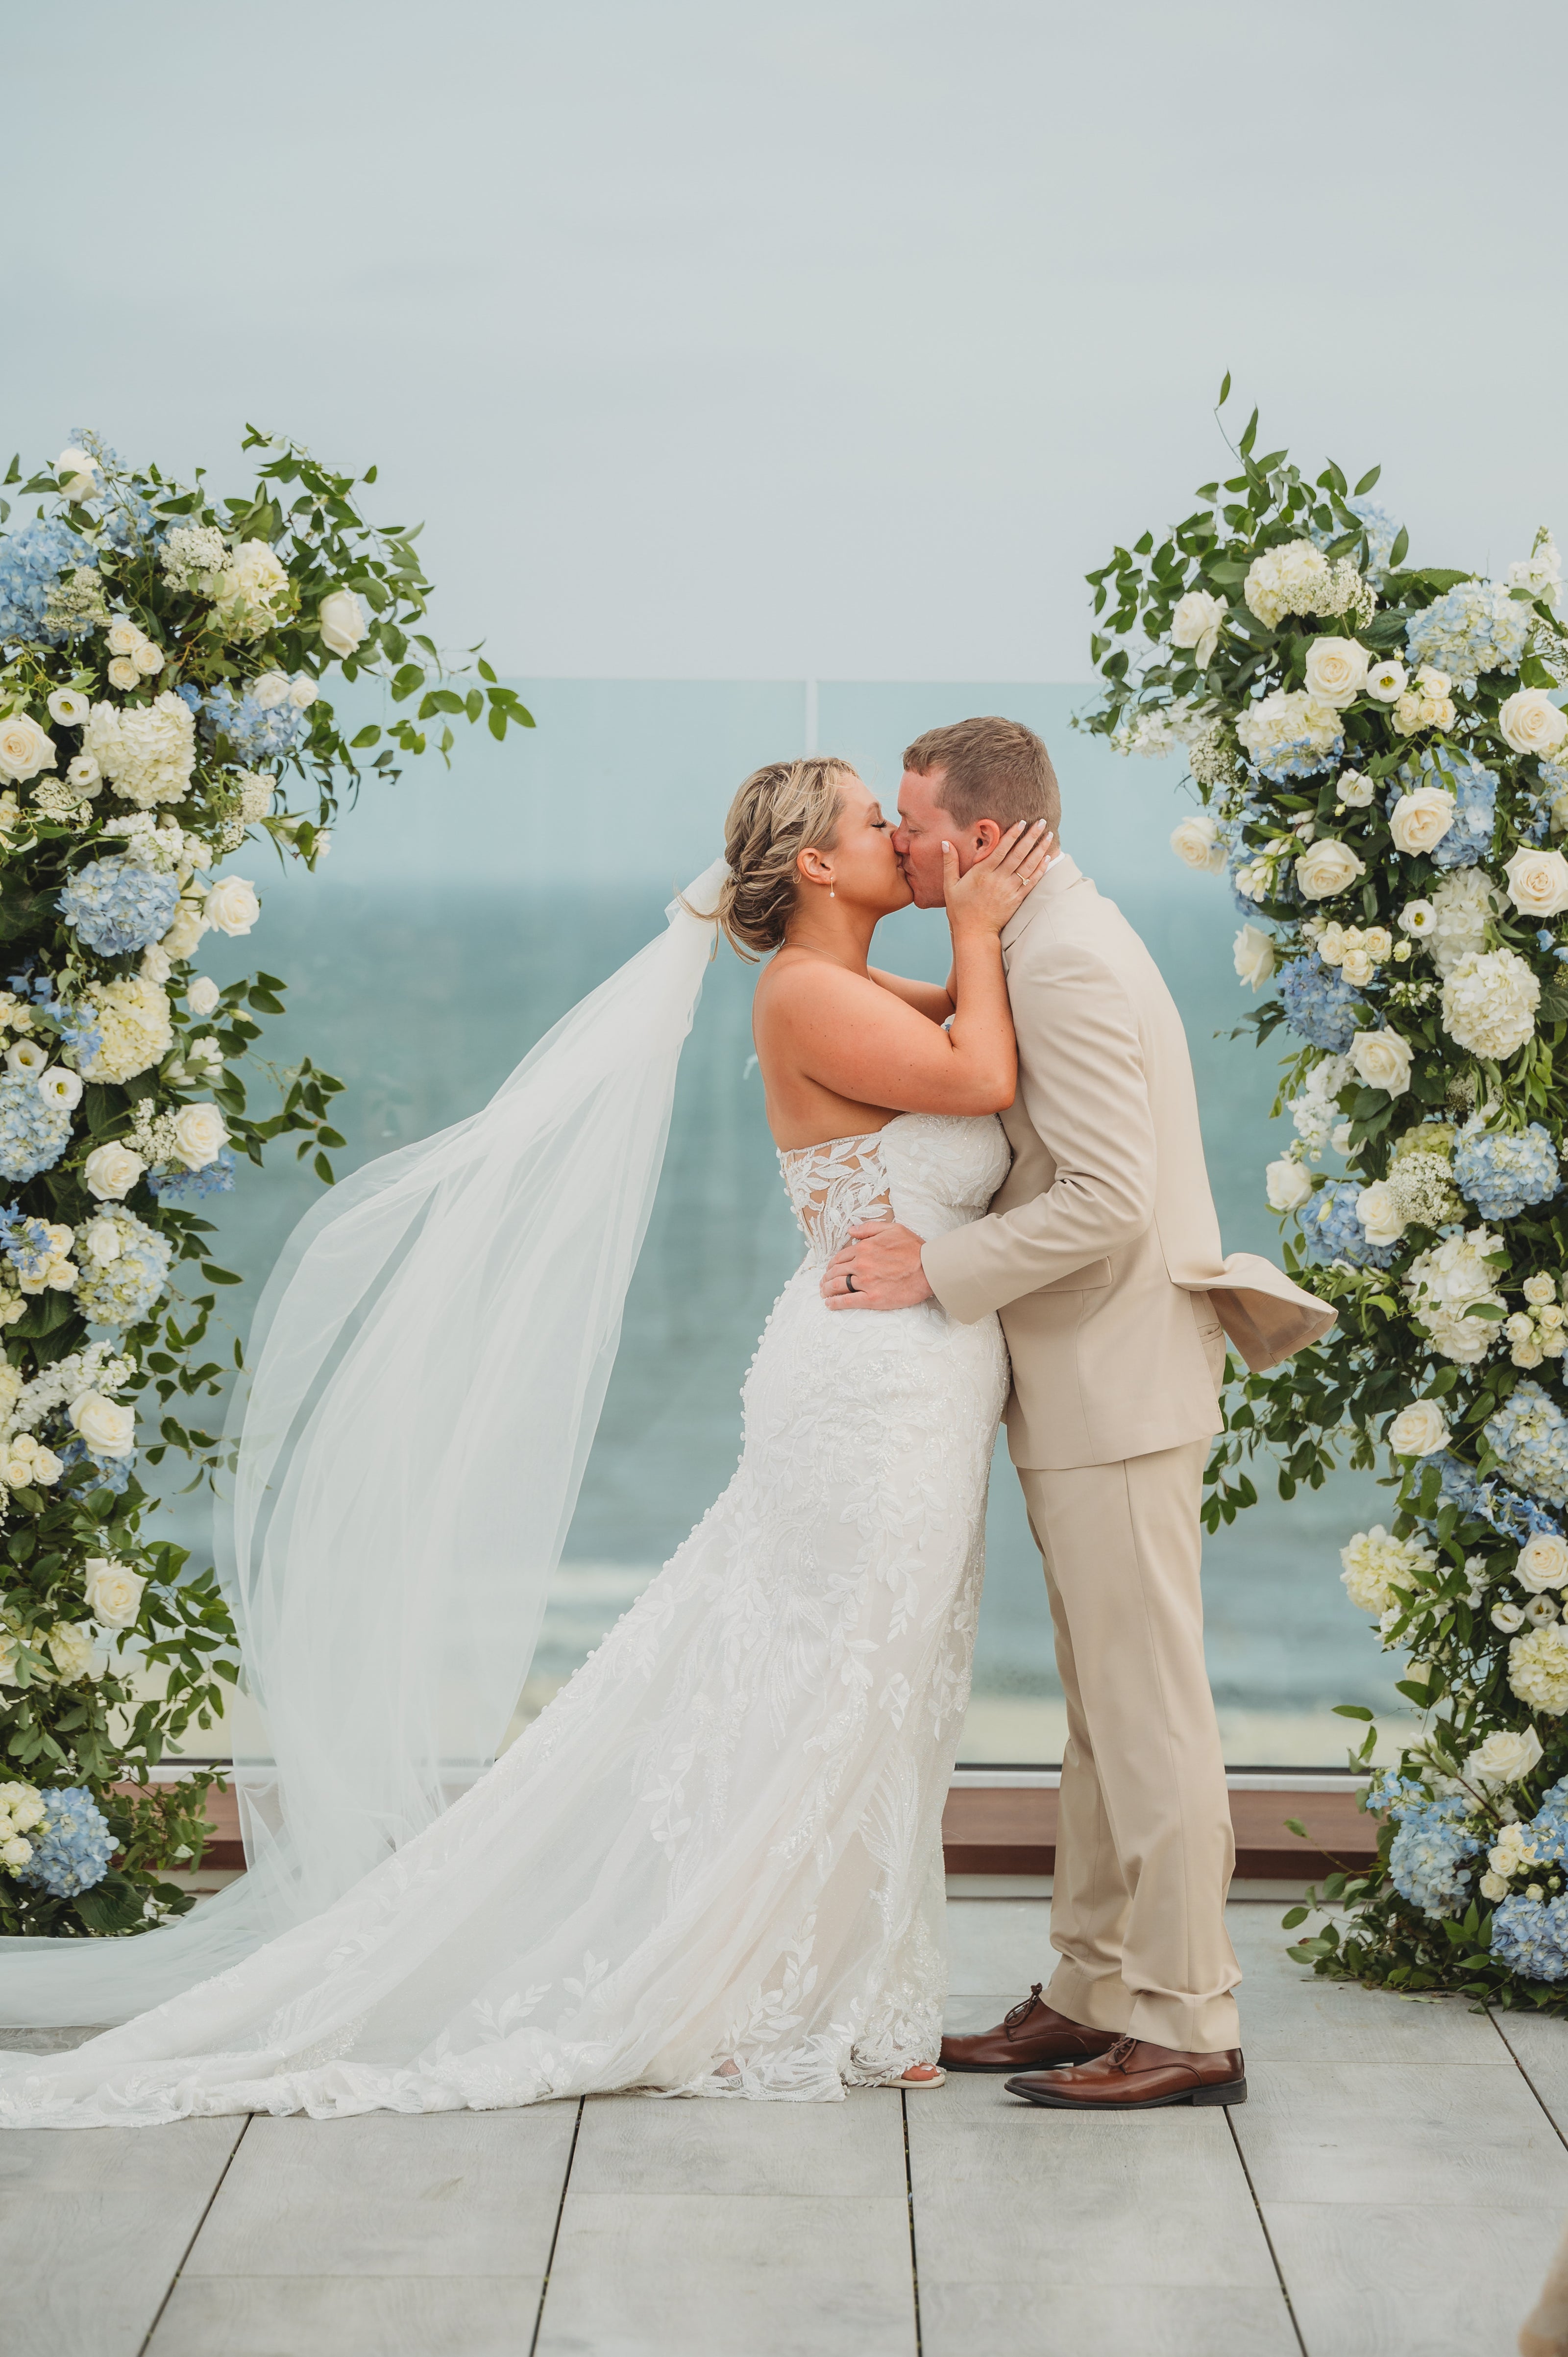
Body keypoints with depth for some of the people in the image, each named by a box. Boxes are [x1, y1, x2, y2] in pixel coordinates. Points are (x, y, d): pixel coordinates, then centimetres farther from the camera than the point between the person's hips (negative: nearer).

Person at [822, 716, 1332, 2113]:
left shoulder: (1063, 964, -18)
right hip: (1087, 1388, 11)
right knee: (1104, 1715, 15)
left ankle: (1186, 2026, 4)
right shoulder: (1050, 941, 15)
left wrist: (935, 1272, -18)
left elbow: (1107, 1202, -24)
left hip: (1118, 1390, -11)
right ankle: (1098, 1993, 23)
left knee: (1147, 1713, -4)